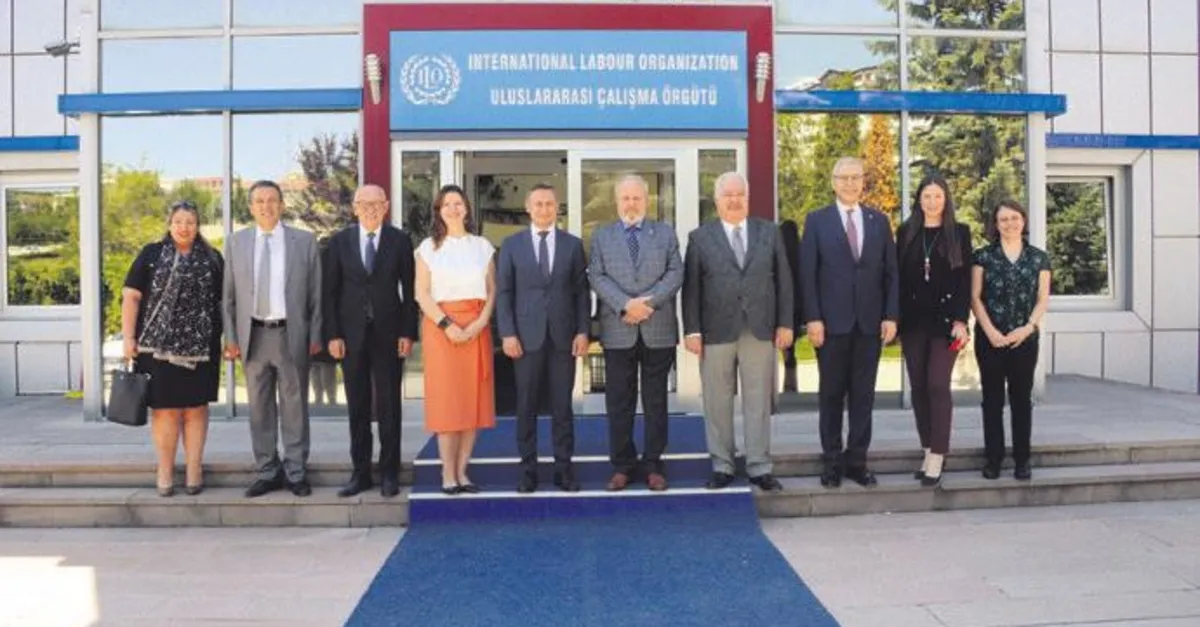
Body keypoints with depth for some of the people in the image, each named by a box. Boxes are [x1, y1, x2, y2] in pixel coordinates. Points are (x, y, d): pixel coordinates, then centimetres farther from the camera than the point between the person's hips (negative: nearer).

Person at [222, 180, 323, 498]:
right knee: (260, 408, 9)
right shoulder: (236, 242, 7)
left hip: (292, 334, -2)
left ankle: (296, 473, 15)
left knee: (294, 407, 5)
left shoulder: (305, 241, 2)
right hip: (253, 335, 2)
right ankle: (267, 472, 20)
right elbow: (229, 296, 8)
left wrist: (315, 336, -3)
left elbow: (315, 293, 1)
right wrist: (230, 337, 2)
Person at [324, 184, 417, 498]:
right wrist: (332, 334, -3)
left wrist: (408, 332, -5)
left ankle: (389, 473, 14)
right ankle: (360, 472, 17)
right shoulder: (340, 241, 5)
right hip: (352, 334, 1)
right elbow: (330, 291, 4)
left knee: (389, 406, 4)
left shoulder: (400, 240, 2)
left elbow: (409, 289, 2)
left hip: (388, 333, -1)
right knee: (357, 407, 8)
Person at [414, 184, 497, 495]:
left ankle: (463, 471, 8)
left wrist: (481, 322, -8)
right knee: (446, 399, -4)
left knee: (474, 398, 1)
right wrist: (447, 325, -13)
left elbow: (492, 290, 7)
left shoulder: (482, 246, 11)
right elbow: (422, 294, -2)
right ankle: (448, 474, 1)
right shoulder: (428, 247, 5)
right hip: (441, 327, -2)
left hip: (477, 328, 2)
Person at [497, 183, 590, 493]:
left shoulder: (573, 244, 8)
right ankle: (528, 470, 13)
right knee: (527, 406, 4)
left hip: (563, 336, 1)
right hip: (526, 336, 0)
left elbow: (582, 292, 6)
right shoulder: (511, 244, 6)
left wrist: (583, 331, -3)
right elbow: (503, 292, 3)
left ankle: (563, 468, 13)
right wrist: (507, 333, -6)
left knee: (562, 406, 5)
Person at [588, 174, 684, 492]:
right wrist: (625, 305, -15)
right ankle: (622, 465, 14)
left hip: (659, 329, 0)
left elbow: (676, 273, 0)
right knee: (619, 403, 4)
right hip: (618, 331, 0)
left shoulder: (665, 233, 11)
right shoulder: (601, 236, 10)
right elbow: (597, 277, -1)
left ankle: (653, 464, 15)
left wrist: (648, 301, -14)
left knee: (656, 400, 6)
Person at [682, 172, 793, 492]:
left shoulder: (770, 232, 10)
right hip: (717, 331, -1)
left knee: (758, 401, 5)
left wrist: (785, 323, 2)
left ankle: (759, 467, 14)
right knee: (717, 403, 5)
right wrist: (692, 330, -6)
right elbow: (691, 287, 1)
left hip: (760, 329, 1)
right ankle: (722, 466, 16)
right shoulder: (700, 237, 5)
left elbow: (783, 279, 8)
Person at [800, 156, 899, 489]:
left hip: (870, 322, 2)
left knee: (863, 395, 6)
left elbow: (891, 273, 8)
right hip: (832, 322, -2)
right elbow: (807, 274, -3)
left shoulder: (879, 221, 10)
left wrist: (891, 316, -1)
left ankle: (857, 460, 15)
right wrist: (813, 318, -10)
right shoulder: (817, 220, 2)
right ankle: (832, 461, 15)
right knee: (831, 394, 6)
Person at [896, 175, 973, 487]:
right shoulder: (906, 232, 8)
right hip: (913, 320, 3)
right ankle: (928, 450, 15)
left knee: (938, 385, -8)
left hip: (945, 319, -3)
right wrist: (895, 318, 1)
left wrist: (960, 320, -11)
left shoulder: (959, 232, 3)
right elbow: (898, 277, 7)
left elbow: (965, 279, -1)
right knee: (919, 387, 5)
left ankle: (937, 456, -3)